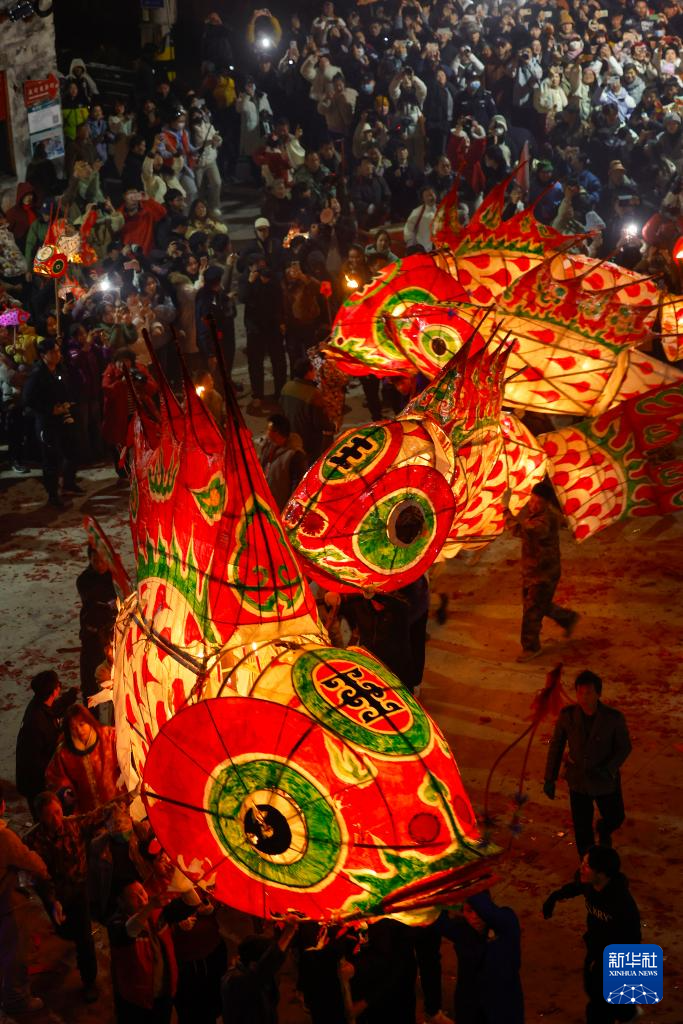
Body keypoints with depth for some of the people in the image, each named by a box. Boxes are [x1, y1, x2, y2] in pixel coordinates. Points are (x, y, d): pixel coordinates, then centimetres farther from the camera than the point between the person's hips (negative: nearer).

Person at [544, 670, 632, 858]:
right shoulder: (567, 714, -20)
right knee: (582, 828, 11)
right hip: (578, 781, 1)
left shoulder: (614, 718, -25)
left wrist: (608, 770, -27)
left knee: (614, 818, 21)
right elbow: (556, 746, -7)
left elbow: (624, 747, -11)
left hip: (606, 782, 0)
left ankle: (604, 830, 58)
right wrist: (549, 779, -3)